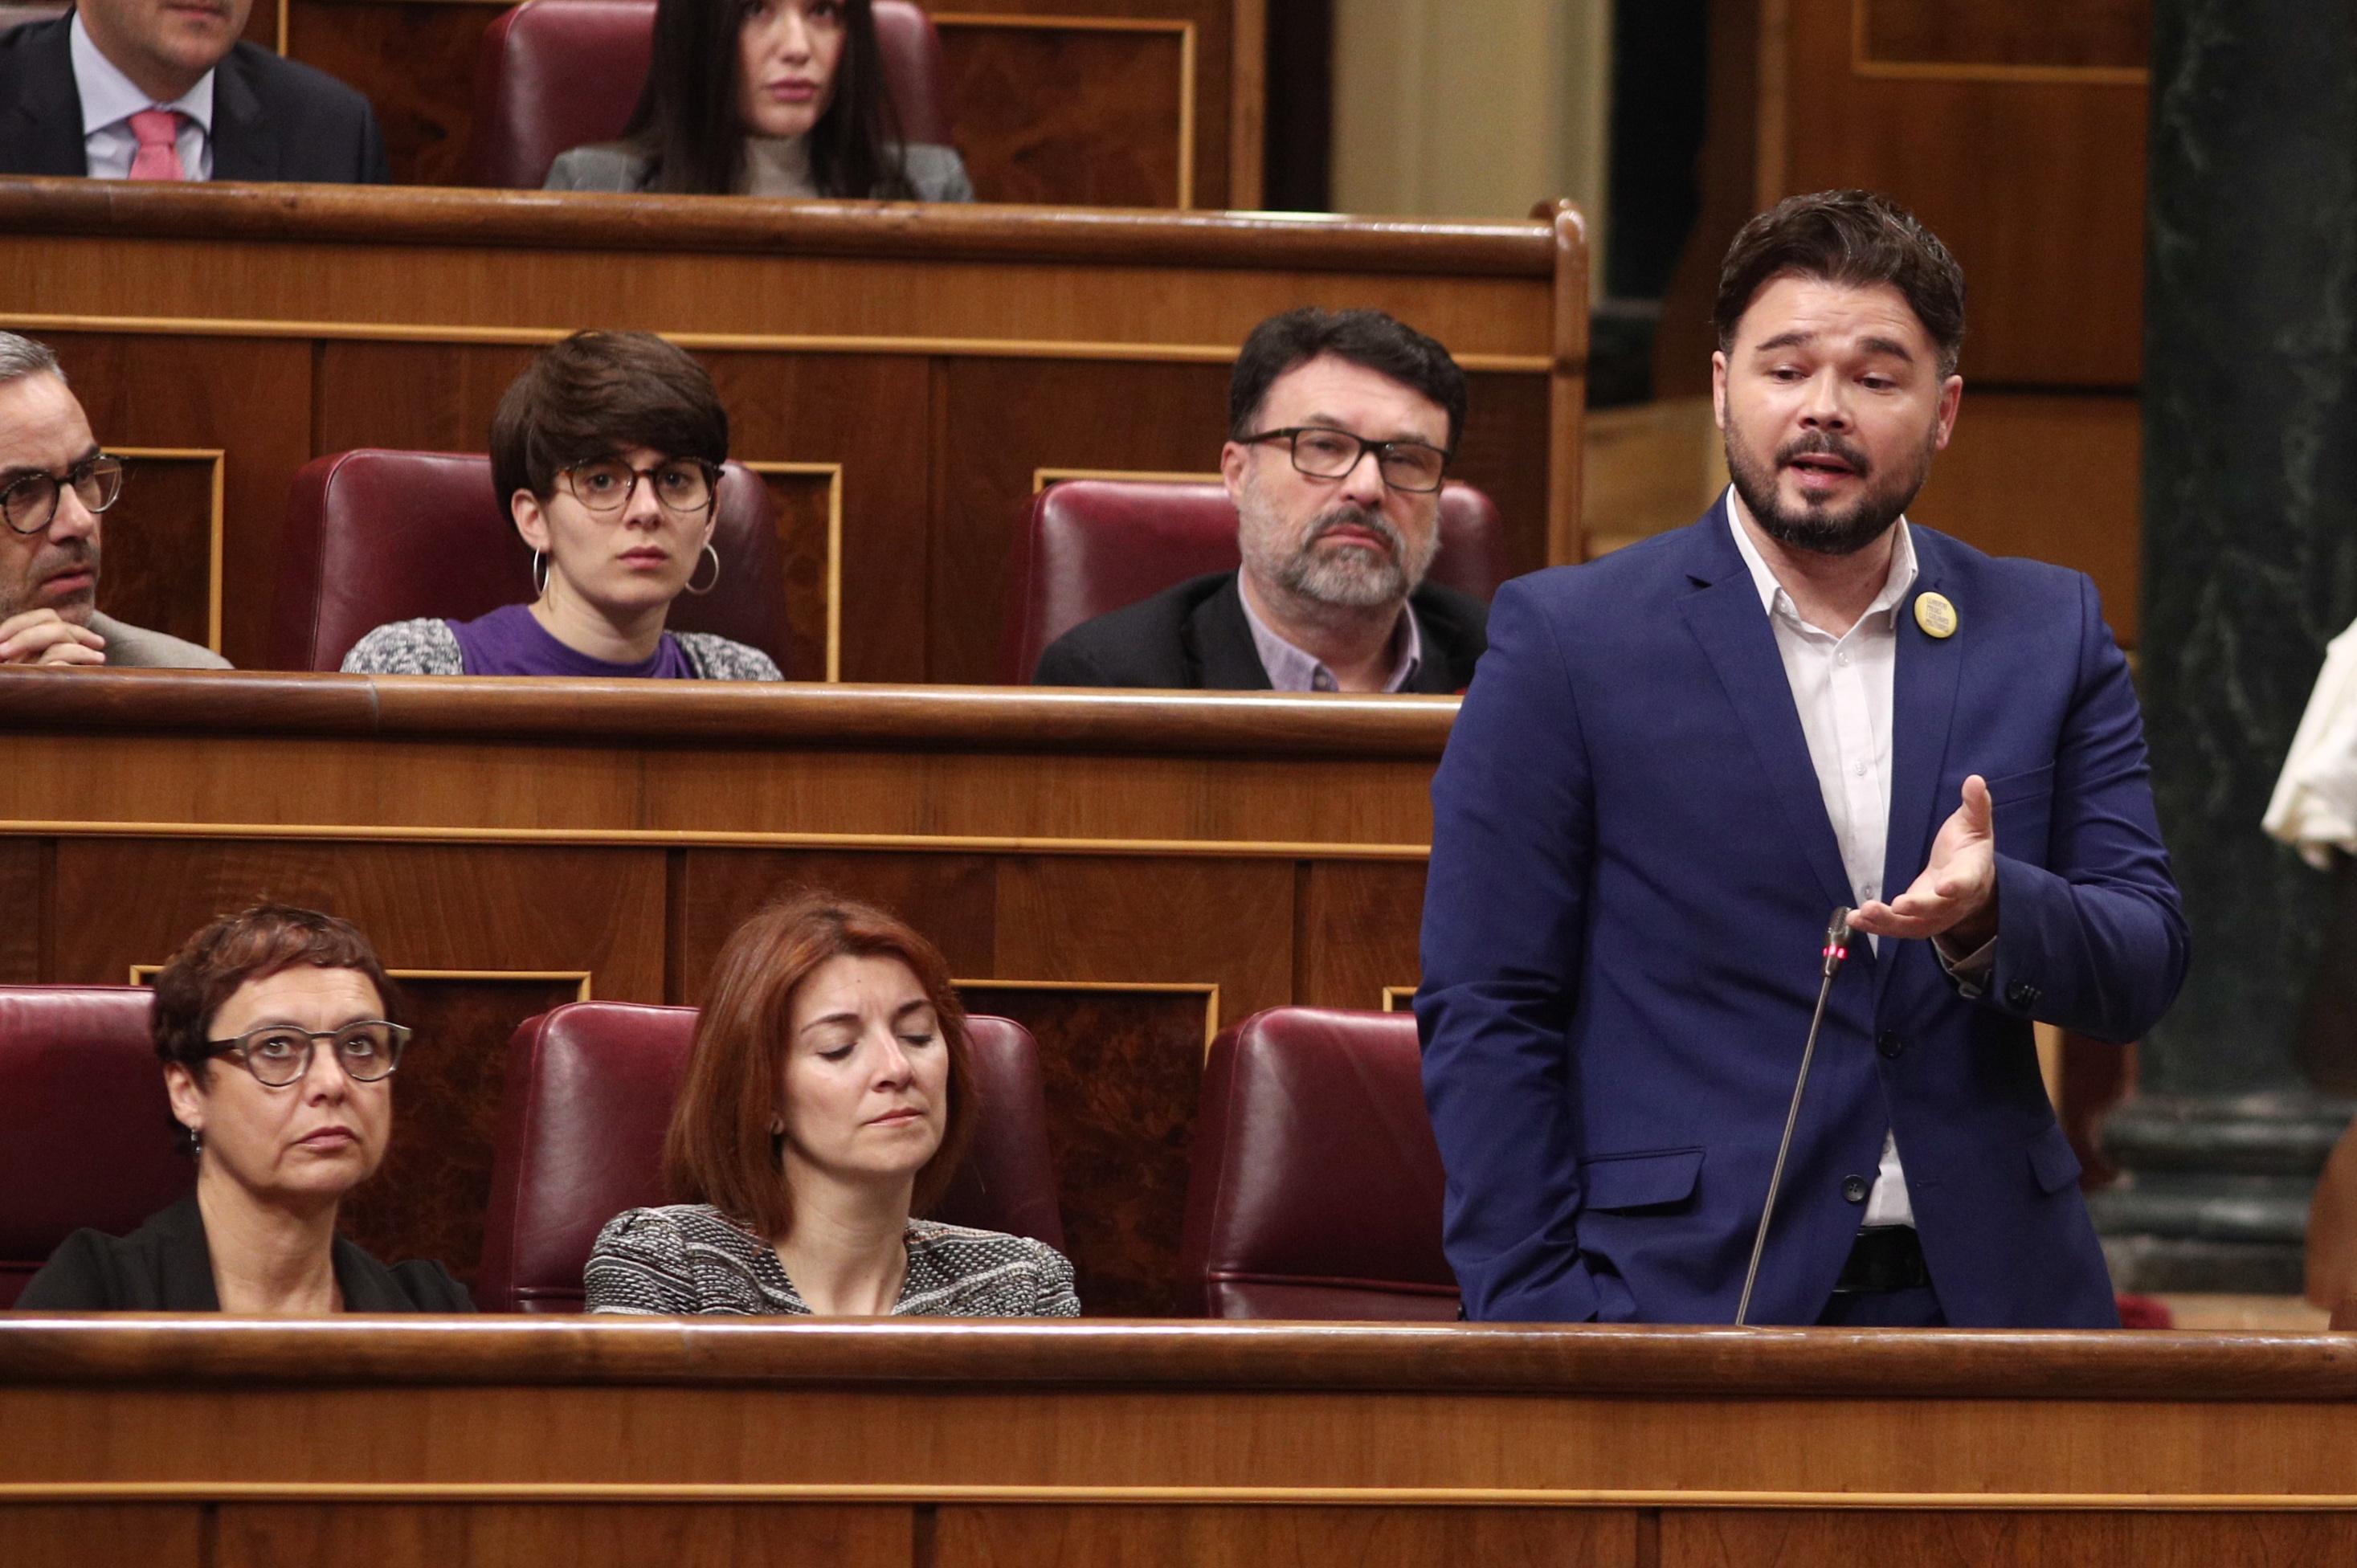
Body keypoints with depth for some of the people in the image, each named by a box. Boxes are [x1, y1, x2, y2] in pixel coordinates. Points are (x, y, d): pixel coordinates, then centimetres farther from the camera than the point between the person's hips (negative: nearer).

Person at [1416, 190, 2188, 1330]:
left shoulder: (2050, 636, 10)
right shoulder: (1565, 640, 1)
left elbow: (2144, 970, 6)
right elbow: (1486, 1013, -2)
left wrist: (1989, 915, -16)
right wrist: (1533, 1316, -10)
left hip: (1989, 1284, 3)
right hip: (1686, 1297, -3)